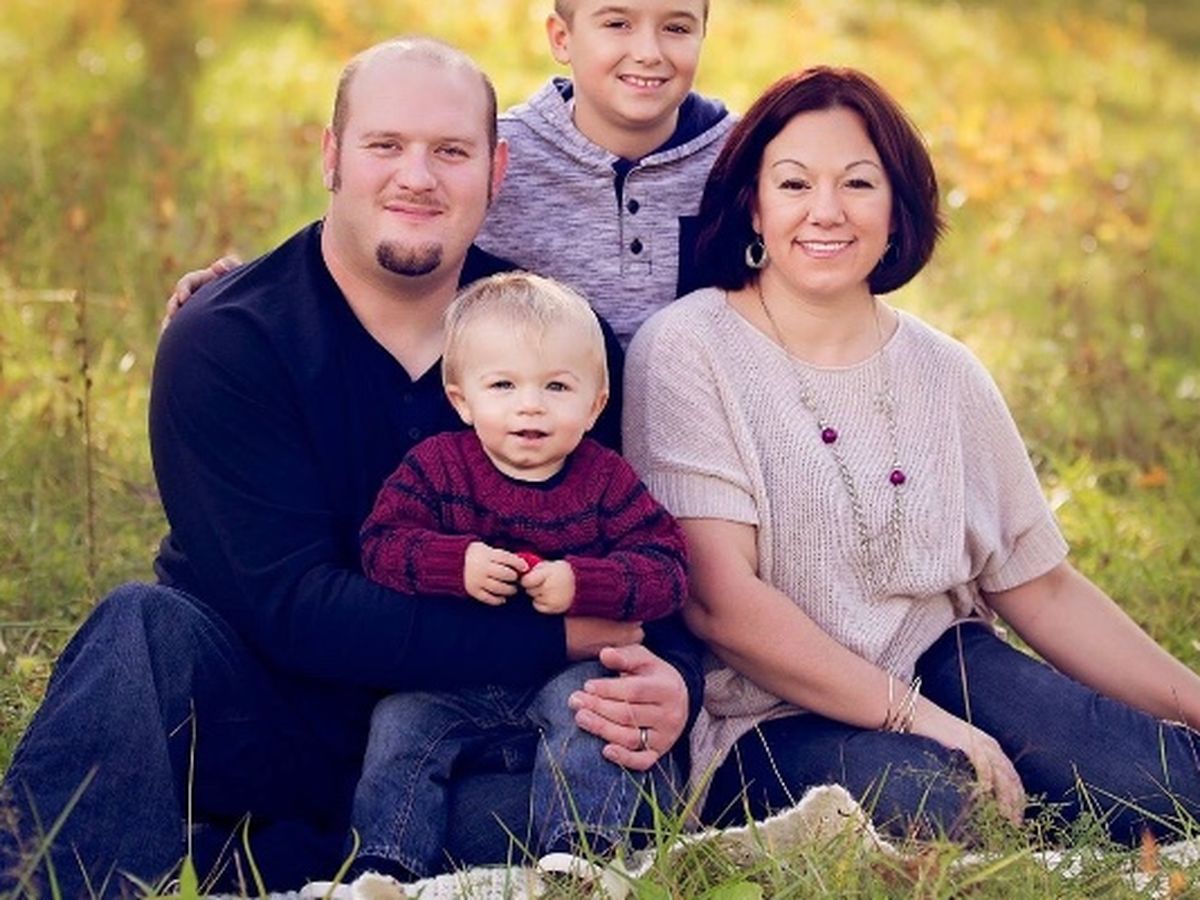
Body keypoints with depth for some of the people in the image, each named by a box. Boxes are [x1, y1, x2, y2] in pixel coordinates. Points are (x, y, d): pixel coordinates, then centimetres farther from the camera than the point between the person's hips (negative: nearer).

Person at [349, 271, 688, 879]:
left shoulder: (606, 480, -3)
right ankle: (387, 863, -12)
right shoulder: (435, 465, -1)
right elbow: (380, 544, -10)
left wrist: (580, 584, -28)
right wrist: (456, 563, -28)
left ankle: (579, 847, -29)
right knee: (399, 722, -18)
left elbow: (666, 570, -11)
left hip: (567, 672, -1)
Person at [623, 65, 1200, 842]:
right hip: (768, 719, -4)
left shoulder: (947, 376, 8)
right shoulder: (689, 350, -7)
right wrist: (917, 720, -20)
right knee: (933, 803, -34)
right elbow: (718, 598, -15)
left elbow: (1041, 587, 12)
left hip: (943, 669, 4)